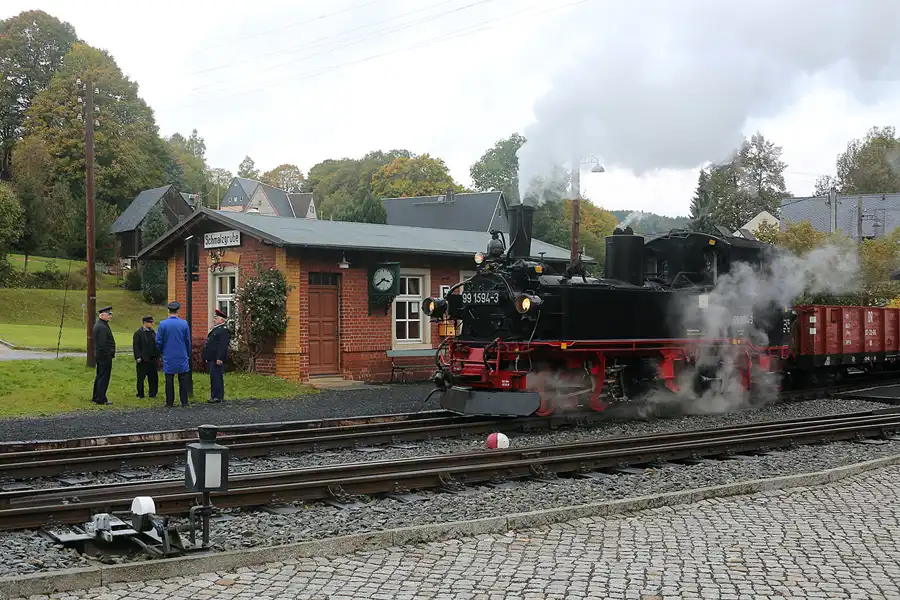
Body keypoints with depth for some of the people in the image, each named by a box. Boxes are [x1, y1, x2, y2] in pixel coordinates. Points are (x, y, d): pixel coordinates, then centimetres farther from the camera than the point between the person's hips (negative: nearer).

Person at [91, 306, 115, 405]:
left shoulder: (97, 325, 14)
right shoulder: (102, 327, -19)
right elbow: (103, 344, -23)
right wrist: (108, 355, -20)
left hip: (99, 355, 11)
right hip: (105, 356, -11)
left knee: (99, 376, 18)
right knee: (104, 377, -4)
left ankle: (96, 397, 26)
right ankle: (101, 399, -1)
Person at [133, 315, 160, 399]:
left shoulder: (153, 332, 13)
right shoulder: (138, 333, -5)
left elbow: (156, 345, 15)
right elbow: (136, 346, -10)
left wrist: (157, 356, 9)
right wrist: (138, 357, -16)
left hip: (152, 359, 5)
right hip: (143, 360, -5)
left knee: (153, 377, 6)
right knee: (141, 378, 4)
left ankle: (153, 393, 15)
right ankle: (140, 394, 12)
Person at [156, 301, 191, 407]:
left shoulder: (163, 324, -7)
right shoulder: (184, 323, -5)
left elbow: (158, 342, -2)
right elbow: (188, 341, 2)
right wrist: (188, 354, 15)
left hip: (168, 358, 0)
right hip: (182, 357, 0)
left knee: (169, 381, 6)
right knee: (183, 380, 7)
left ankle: (169, 402, 8)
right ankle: (184, 402, 7)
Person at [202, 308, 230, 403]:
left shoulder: (224, 330, -12)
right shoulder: (215, 329, 20)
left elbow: (223, 346, -20)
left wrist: (219, 359, -24)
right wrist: (207, 358, 21)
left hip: (217, 359, -10)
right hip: (212, 359, 10)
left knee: (217, 377, -8)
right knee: (213, 377, 12)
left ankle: (218, 397, -5)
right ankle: (214, 395, 17)